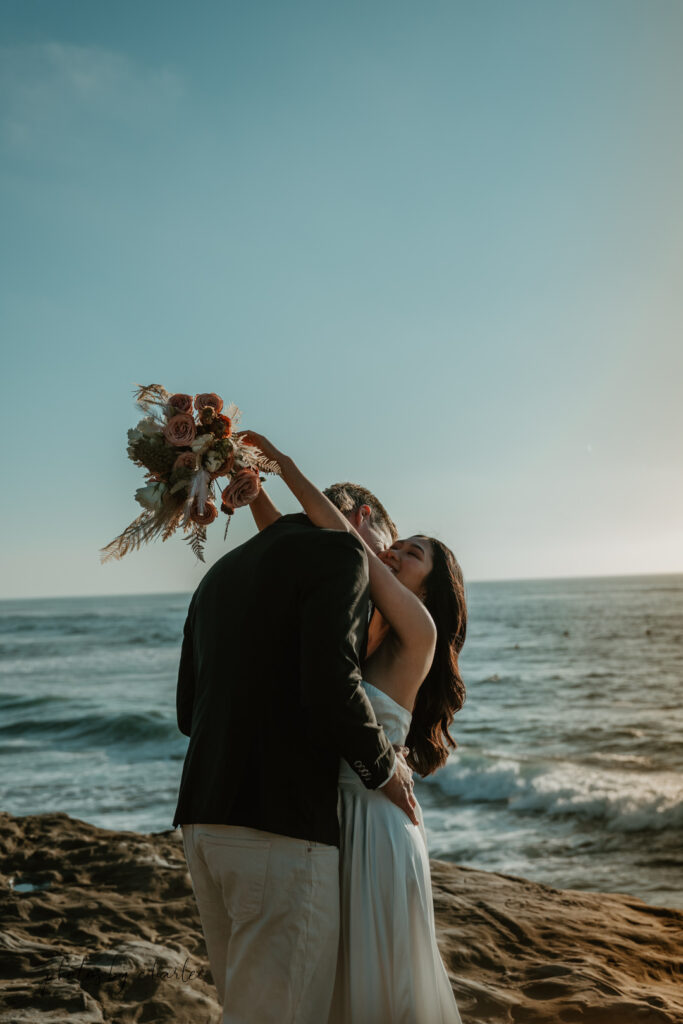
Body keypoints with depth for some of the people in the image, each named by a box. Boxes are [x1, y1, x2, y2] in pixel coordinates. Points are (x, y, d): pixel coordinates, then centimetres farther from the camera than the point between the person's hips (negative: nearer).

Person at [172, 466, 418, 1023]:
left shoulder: (221, 572, 21)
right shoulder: (340, 552, -4)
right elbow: (333, 686, -18)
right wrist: (384, 767, -2)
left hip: (202, 817, 9)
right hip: (283, 827, -8)